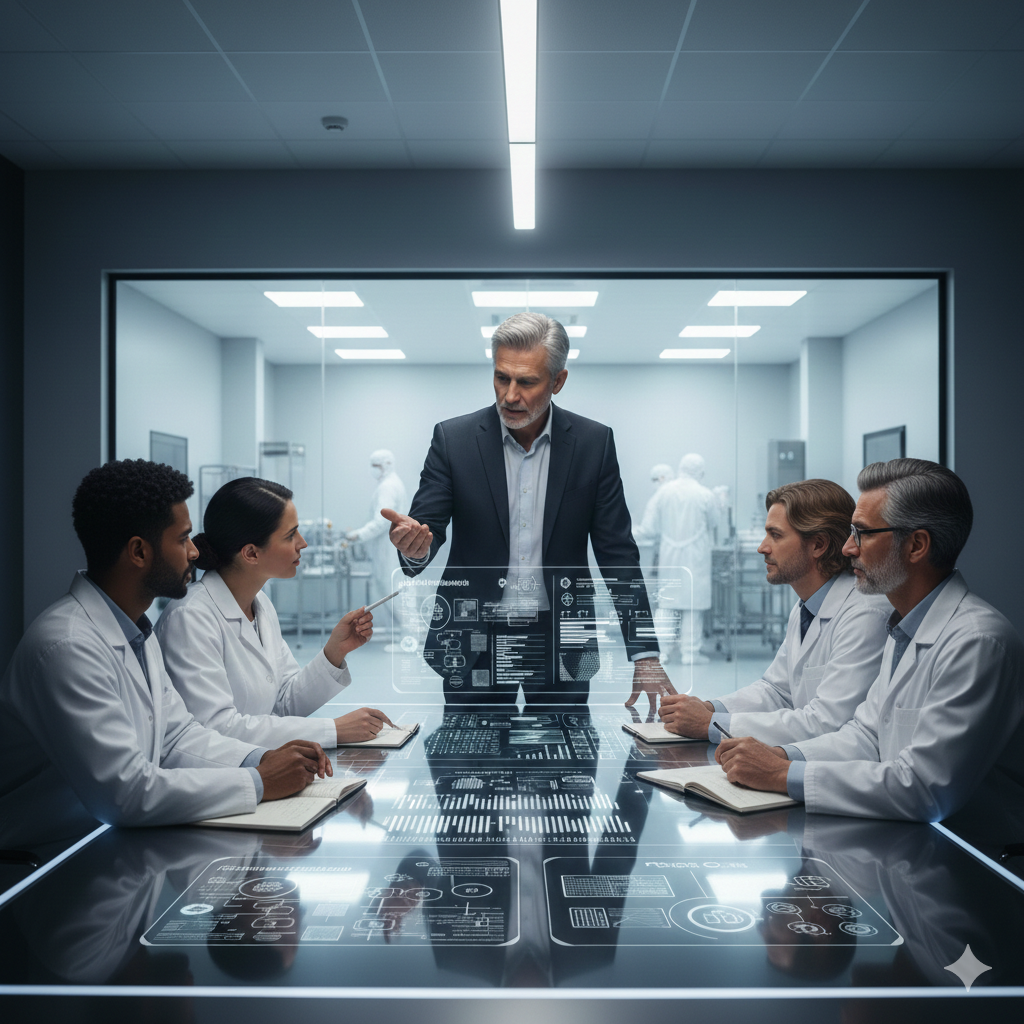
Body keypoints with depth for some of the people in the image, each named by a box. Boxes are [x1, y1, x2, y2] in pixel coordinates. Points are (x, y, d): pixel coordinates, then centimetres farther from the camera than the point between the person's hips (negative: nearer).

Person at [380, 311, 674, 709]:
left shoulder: (594, 443, -3)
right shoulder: (453, 438, -4)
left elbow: (617, 553, -2)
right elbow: (428, 528, -6)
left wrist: (646, 655, -6)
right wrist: (415, 545, -31)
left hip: (560, 642, 1)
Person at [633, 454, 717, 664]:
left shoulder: (664, 491, -3)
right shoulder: (706, 496, -8)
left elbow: (649, 529, -2)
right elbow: (712, 525, 6)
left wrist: (632, 536, 13)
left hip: (669, 557, 3)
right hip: (695, 558, -2)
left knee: (666, 602, 11)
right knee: (693, 603, 4)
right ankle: (690, 652, 8)